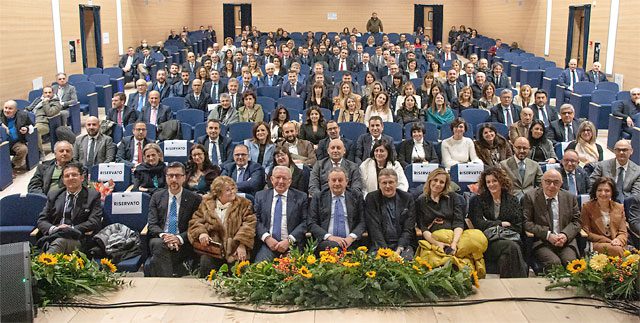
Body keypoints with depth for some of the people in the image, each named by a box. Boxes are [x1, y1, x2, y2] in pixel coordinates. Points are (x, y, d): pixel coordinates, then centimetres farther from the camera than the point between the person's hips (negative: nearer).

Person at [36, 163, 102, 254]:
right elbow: (41, 220, 14)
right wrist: (53, 229, -9)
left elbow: (94, 222, 0)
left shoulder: (93, 196, 10)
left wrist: (72, 229, -14)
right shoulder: (53, 195, 21)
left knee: (60, 240, -37)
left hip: (77, 241, -2)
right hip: (52, 238, 2)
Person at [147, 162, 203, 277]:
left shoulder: (195, 199, 6)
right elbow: (152, 224, 5)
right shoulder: (157, 197, 13)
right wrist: (163, 235, -17)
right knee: (158, 244, -34)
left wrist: (179, 238, -18)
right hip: (159, 239, 2)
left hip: (182, 243, -2)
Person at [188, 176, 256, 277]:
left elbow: (249, 225, 0)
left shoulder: (244, 204, 10)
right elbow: (195, 221, 11)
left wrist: (242, 245, -13)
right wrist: (201, 233, -11)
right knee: (206, 263, -27)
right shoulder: (206, 204, 15)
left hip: (235, 250, -1)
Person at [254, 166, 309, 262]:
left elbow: (305, 222, 1)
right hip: (267, 244, 1)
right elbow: (256, 220, 7)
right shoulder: (261, 196, 14)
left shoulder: (301, 197, 8)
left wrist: (289, 240, -11)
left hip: (291, 245, -1)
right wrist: (266, 238, -10)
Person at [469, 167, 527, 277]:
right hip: (488, 241, -2)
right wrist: (502, 223, 2)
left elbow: (518, 226, 9)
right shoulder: (477, 200, 14)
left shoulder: (513, 200, 19)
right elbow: (478, 224, 0)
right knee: (511, 247, -33)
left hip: (510, 238, 2)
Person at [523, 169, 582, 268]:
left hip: (566, 241, 3)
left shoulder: (570, 198, 14)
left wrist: (565, 235, -8)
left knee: (570, 261, -26)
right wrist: (548, 235, -13)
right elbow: (526, 223, -3)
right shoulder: (530, 197, 3)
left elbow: (576, 222, 12)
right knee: (554, 263, -30)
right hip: (541, 242, -3)